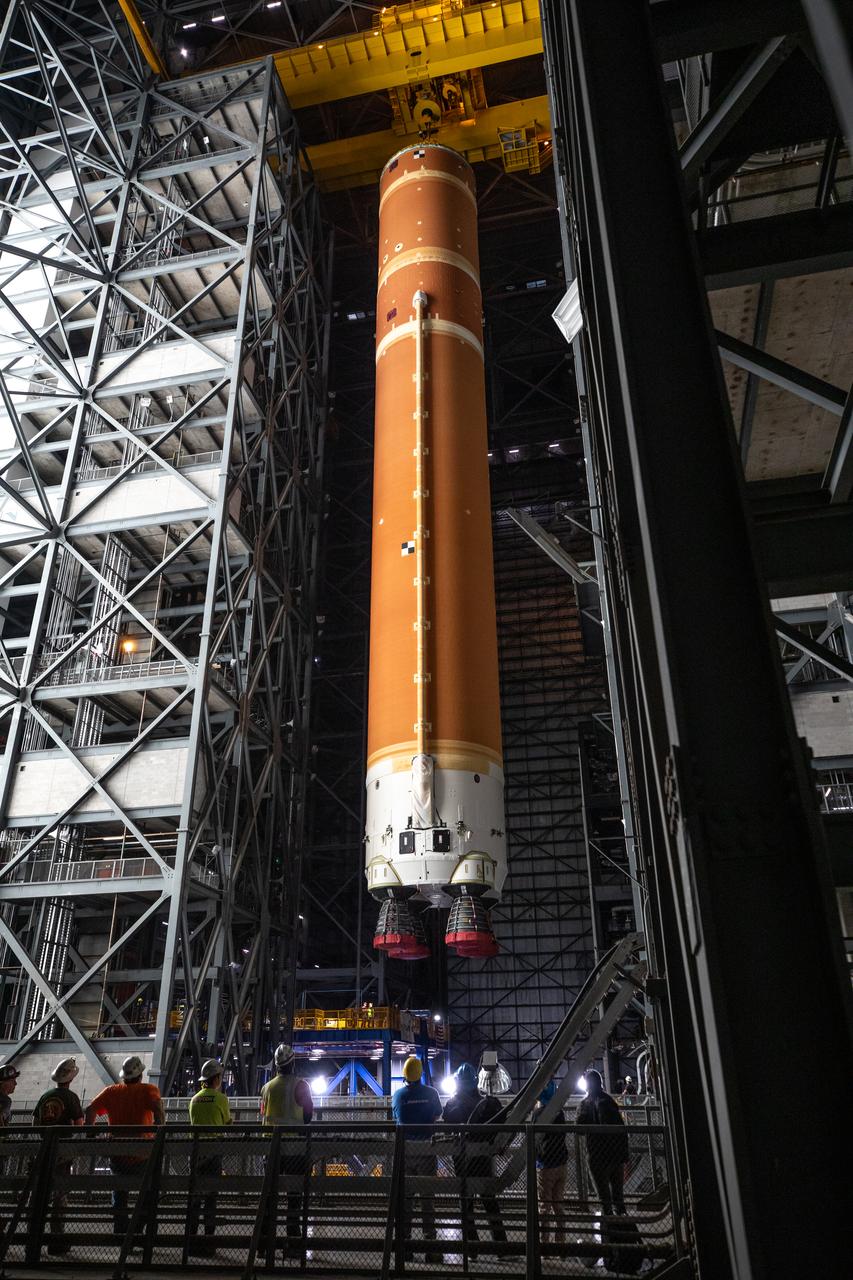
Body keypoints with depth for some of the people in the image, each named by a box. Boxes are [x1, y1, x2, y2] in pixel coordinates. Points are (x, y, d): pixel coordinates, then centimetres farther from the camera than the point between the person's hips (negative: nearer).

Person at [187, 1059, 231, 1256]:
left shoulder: (194, 1099, 8)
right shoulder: (220, 1098, -6)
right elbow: (228, 1122, 5)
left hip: (195, 1149, 4)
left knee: (194, 1194, 11)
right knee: (211, 1195, 2)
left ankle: (191, 1236, 11)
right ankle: (209, 1237, 3)